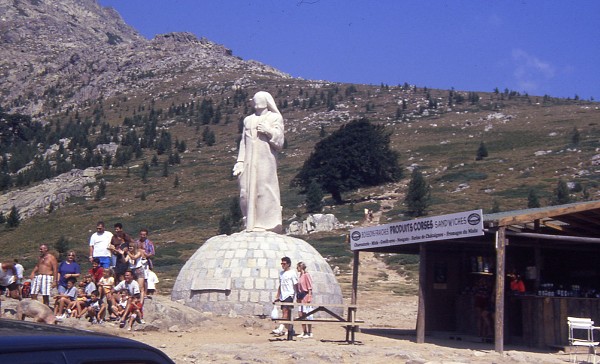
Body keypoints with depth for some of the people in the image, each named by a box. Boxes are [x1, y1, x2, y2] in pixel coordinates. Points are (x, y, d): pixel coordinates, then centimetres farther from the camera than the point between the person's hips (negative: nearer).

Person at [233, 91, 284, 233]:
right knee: (246, 193, 0)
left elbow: (279, 142, 2)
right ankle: (251, 225, 7)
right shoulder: (248, 120, 18)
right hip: (249, 162, 4)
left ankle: (269, 225, -5)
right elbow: (243, 142, 16)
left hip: (266, 161, -4)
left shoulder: (275, 118, 7)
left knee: (264, 192, -9)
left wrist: (268, 131, -13)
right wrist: (240, 162, 7)